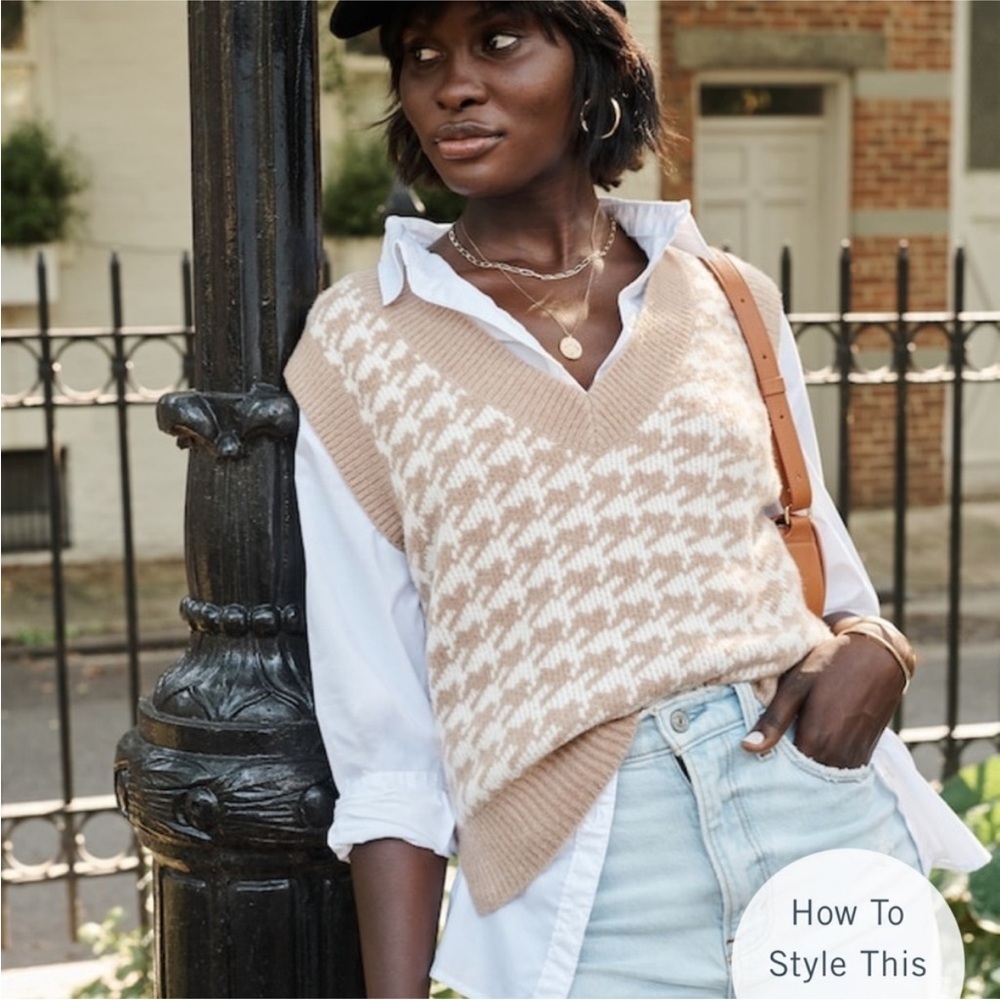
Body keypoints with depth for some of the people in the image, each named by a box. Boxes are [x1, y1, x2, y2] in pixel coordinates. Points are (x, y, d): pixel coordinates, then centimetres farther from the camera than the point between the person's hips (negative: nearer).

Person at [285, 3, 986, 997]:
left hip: (819, 813, 3)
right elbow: (385, 746, -3)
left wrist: (872, 651, -8)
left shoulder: (728, 301, 5)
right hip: (585, 887, -2)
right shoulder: (360, 348, -2)